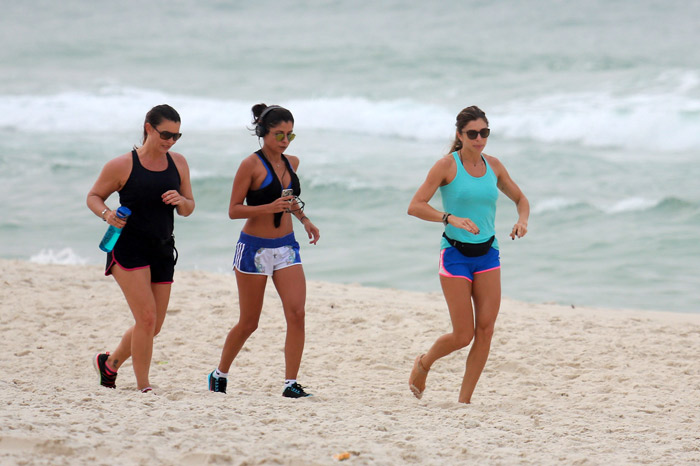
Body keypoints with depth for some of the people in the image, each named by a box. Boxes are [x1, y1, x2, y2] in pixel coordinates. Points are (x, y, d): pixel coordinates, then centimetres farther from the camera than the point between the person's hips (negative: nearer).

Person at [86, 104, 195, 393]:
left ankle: (109, 363, 34)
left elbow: (188, 209, 14)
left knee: (153, 325, 9)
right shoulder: (123, 165, -6)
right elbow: (93, 196, 3)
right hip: (128, 247, -6)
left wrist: (182, 202, -10)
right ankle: (143, 387, -7)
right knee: (146, 317, -17)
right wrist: (106, 214, -18)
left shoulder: (178, 163, 9)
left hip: (162, 251, 6)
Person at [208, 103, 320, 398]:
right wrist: (270, 208, -25)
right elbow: (234, 210, -13)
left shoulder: (291, 163, 7)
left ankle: (291, 384, -9)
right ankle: (220, 375, 27)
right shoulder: (251, 165, -12)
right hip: (254, 249, -5)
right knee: (249, 323, 5)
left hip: (286, 247, 5)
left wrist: (303, 218, 12)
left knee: (296, 313, -11)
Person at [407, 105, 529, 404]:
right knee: (463, 335, -6)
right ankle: (423, 364, 25)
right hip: (456, 253, -5)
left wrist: (522, 220, -3)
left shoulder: (493, 166, 6)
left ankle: (464, 400, 6)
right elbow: (415, 206, -15)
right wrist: (450, 218, -29)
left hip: (488, 254, 5)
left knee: (486, 330, -4)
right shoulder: (447, 166, -9)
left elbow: (520, 199, 20)